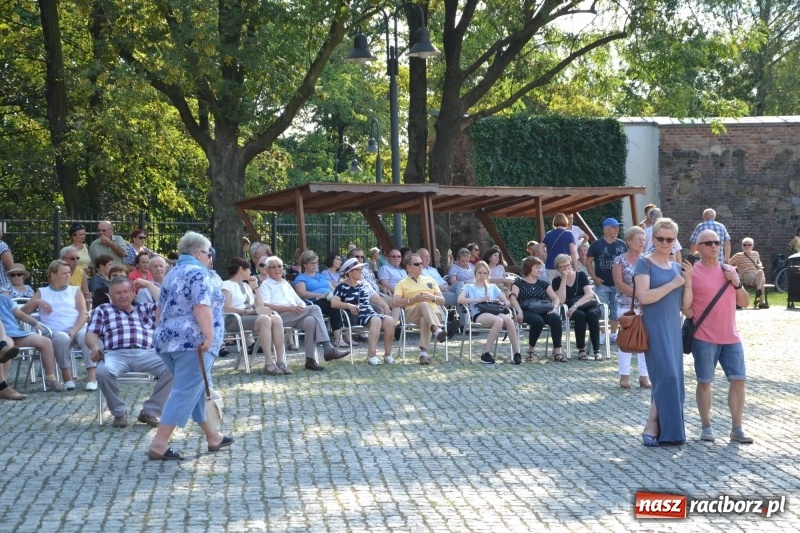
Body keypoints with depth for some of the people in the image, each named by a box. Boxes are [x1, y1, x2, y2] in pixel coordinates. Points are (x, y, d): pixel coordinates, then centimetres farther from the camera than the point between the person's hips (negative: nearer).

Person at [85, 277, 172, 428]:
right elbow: (91, 334, 14)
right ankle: (119, 412, -12)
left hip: (147, 354, 1)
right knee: (104, 371, -38)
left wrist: (148, 284, 21)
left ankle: (149, 411, -14)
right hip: (116, 354, -1)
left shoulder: (146, 309, 32)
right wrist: (95, 347, -10)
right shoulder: (102, 310, 27)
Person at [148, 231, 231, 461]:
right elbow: (201, 306, -21)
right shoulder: (199, 273, -8)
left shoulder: (172, 273, 20)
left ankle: (212, 437, 27)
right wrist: (209, 335, -27)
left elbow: (160, 308, 25)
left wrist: (162, 333, 32)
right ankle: (159, 445, -14)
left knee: (196, 390, 18)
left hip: (168, 338, 10)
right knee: (184, 394, -9)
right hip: (192, 342, -10)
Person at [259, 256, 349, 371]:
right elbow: (265, 305, -7)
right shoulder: (266, 285, 12)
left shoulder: (286, 284, 33)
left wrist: (301, 306, 1)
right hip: (279, 316, -6)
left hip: (295, 316, 6)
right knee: (315, 309, -26)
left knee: (311, 320, -31)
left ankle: (310, 360, -35)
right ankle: (328, 349, -31)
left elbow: (301, 302, 28)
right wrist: (288, 308, -18)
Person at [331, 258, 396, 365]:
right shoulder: (342, 287, 4)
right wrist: (349, 305, -26)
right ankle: (371, 355, -44)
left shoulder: (363, 285, 24)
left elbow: (376, 299, 21)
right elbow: (333, 303, -10)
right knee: (376, 320, -36)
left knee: (389, 320, -24)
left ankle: (387, 354, -21)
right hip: (356, 317, -6)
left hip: (371, 314, 6)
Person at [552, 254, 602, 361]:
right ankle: (581, 350, -27)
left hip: (588, 306, 1)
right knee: (580, 315, -35)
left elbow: (589, 294, -7)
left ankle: (597, 350, -33)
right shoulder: (557, 281, 7)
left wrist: (575, 305, -21)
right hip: (573, 311, -1)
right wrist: (564, 279, -9)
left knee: (592, 314, -34)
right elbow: (561, 300, -10)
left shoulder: (581, 275, 7)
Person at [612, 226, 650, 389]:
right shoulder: (620, 260, -1)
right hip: (626, 305, -3)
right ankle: (624, 375, 5)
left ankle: (644, 375, 7)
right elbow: (619, 283, -8)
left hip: (645, 305, 3)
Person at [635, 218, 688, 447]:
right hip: (655, 327, -7)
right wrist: (672, 284, -12)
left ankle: (655, 427, 12)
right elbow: (644, 296, -17)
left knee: (673, 379, 5)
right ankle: (652, 427, -5)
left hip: (674, 327, 7)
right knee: (667, 376, -14)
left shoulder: (677, 267, 14)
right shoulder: (644, 263, -4)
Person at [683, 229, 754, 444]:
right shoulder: (693, 272, -4)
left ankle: (737, 428, 9)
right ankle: (706, 426, 14)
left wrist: (737, 284, -1)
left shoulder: (729, 271, 12)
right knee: (704, 382, 2)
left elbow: (745, 303, 14)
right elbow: (685, 306, -6)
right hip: (704, 338, -5)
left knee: (738, 380, 2)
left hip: (731, 337, 5)